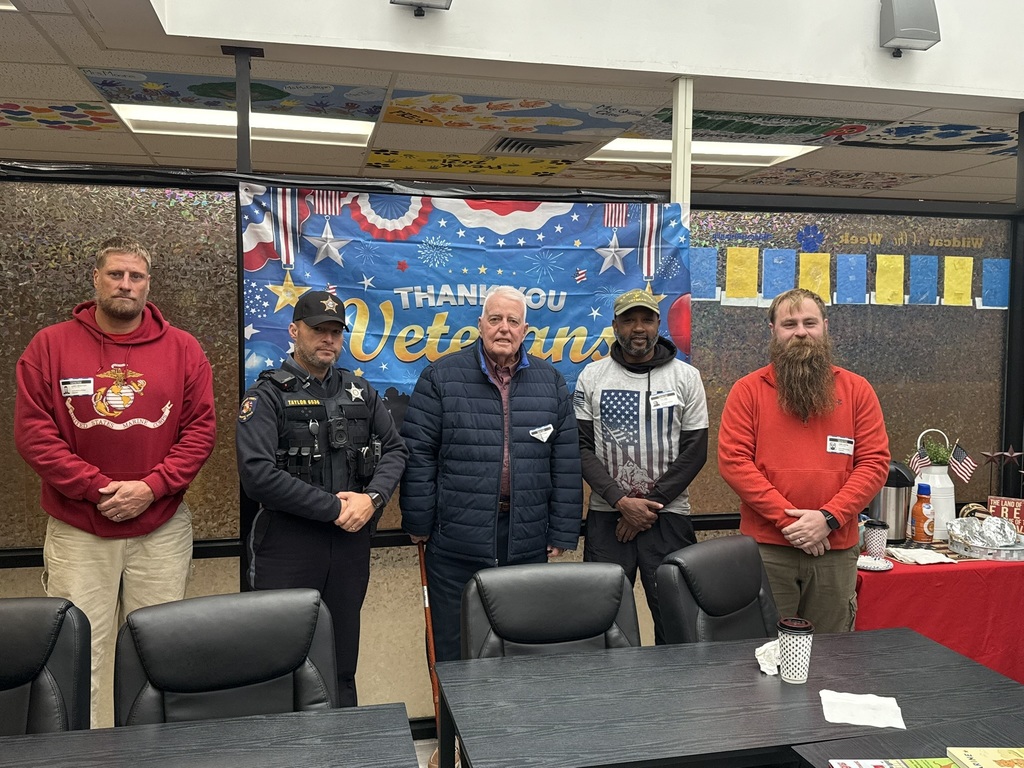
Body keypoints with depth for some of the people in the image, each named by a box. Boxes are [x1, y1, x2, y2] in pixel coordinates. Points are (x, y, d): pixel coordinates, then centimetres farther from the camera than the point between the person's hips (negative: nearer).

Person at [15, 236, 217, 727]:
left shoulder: (182, 349, 3)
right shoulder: (49, 346, 2)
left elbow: (201, 429, -1)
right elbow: (32, 432, -4)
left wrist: (150, 488, -12)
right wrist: (96, 488, -12)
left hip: (162, 529, 1)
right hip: (76, 531, 0)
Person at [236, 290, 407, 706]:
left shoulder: (360, 391, 10)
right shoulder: (268, 395, -6)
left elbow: (394, 449, 11)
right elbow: (257, 474, -18)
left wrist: (373, 497, -9)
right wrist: (334, 506, -16)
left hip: (351, 540, 5)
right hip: (287, 544, -4)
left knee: (342, 657, 16)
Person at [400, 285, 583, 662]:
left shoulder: (550, 381, 7)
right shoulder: (441, 376, -1)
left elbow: (566, 462, 7)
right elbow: (418, 453, -2)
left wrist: (562, 533, 4)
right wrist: (419, 523, -3)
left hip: (528, 543, 3)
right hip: (457, 542, -2)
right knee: (453, 647, 10)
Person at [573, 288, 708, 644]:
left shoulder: (686, 377, 3)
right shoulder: (592, 377, 4)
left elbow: (695, 451, 0)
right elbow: (582, 448, 0)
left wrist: (649, 505, -8)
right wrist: (621, 501, -12)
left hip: (668, 517, 0)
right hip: (606, 517, 1)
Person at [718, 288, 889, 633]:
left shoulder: (857, 390, 6)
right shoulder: (748, 390, 1)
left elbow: (874, 462, 0)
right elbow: (733, 461, -7)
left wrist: (828, 517, -13)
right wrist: (787, 518, -14)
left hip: (836, 550, 2)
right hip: (765, 549, -1)